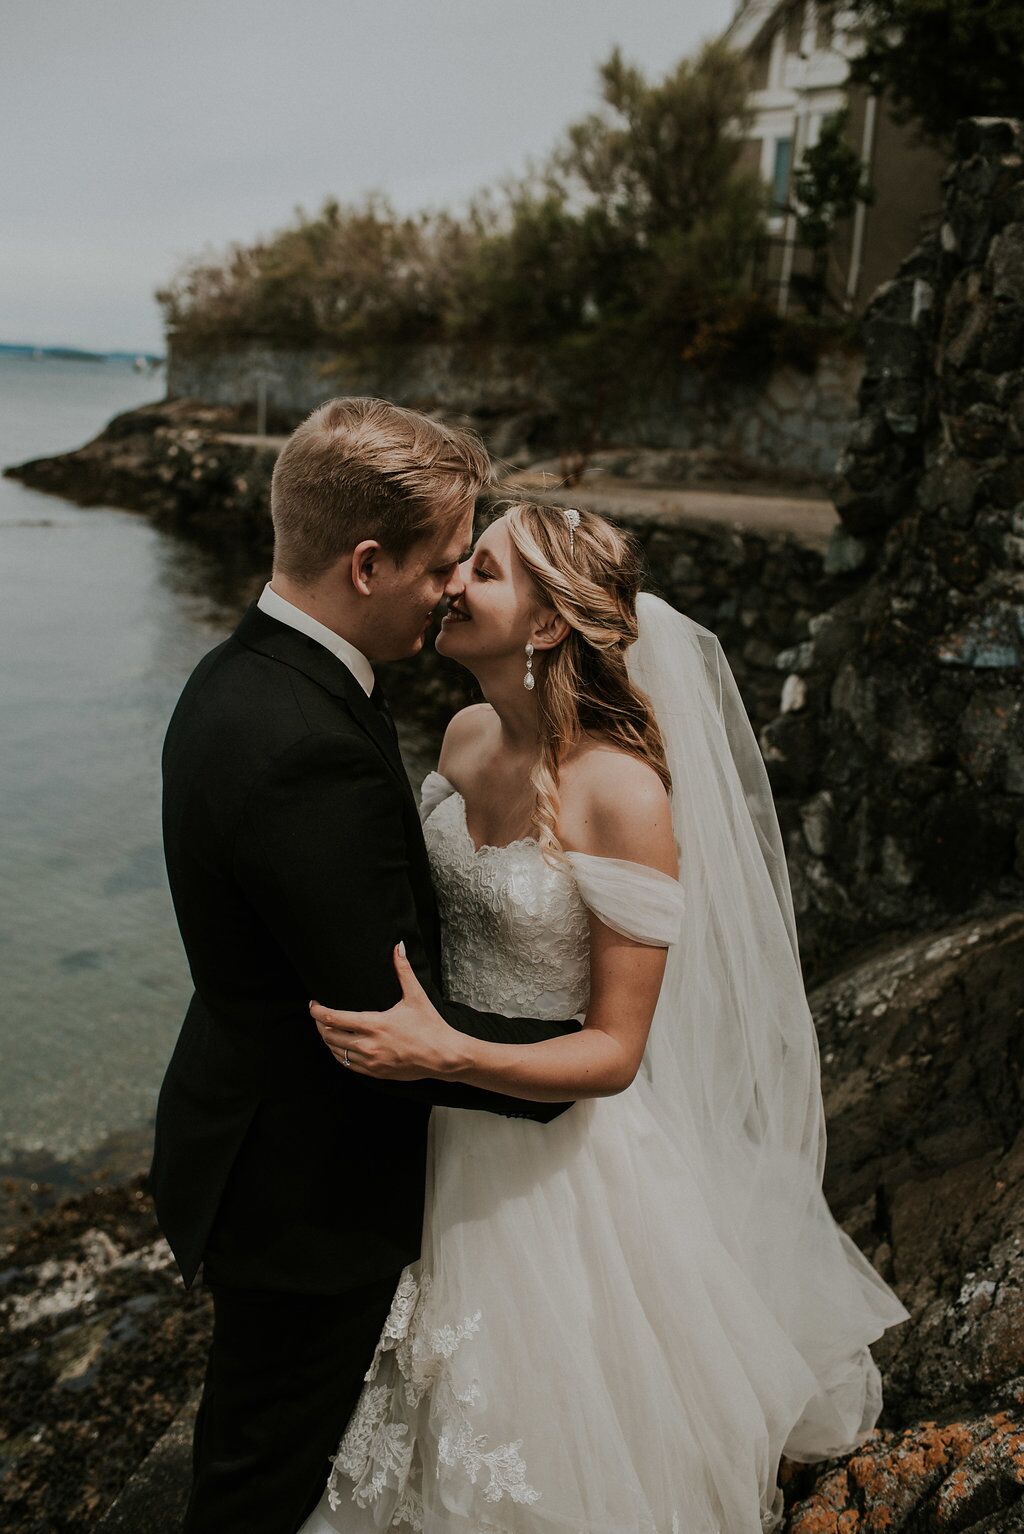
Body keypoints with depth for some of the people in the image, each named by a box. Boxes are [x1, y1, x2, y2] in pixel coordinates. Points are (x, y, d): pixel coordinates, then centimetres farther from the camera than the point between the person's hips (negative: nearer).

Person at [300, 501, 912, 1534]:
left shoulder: (624, 797, -27)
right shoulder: (467, 736, -6)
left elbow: (615, 1052, -23)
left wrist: (444, 1054, -35)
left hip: (559, 1155, -6)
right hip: (445, 1135, 6)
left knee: (554, 1435, 19)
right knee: (448, 1418, 29)